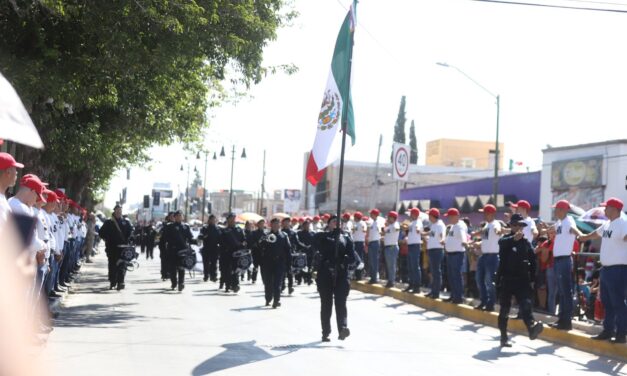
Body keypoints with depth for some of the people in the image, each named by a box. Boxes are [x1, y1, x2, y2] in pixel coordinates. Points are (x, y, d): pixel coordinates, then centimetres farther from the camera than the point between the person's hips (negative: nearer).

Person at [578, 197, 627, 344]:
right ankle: (608, 330, 25)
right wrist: (582, 238, 46)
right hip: (606, 268, 9)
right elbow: (596, 234, 33)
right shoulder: (607, 224, 13)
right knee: (607, 302, 16)